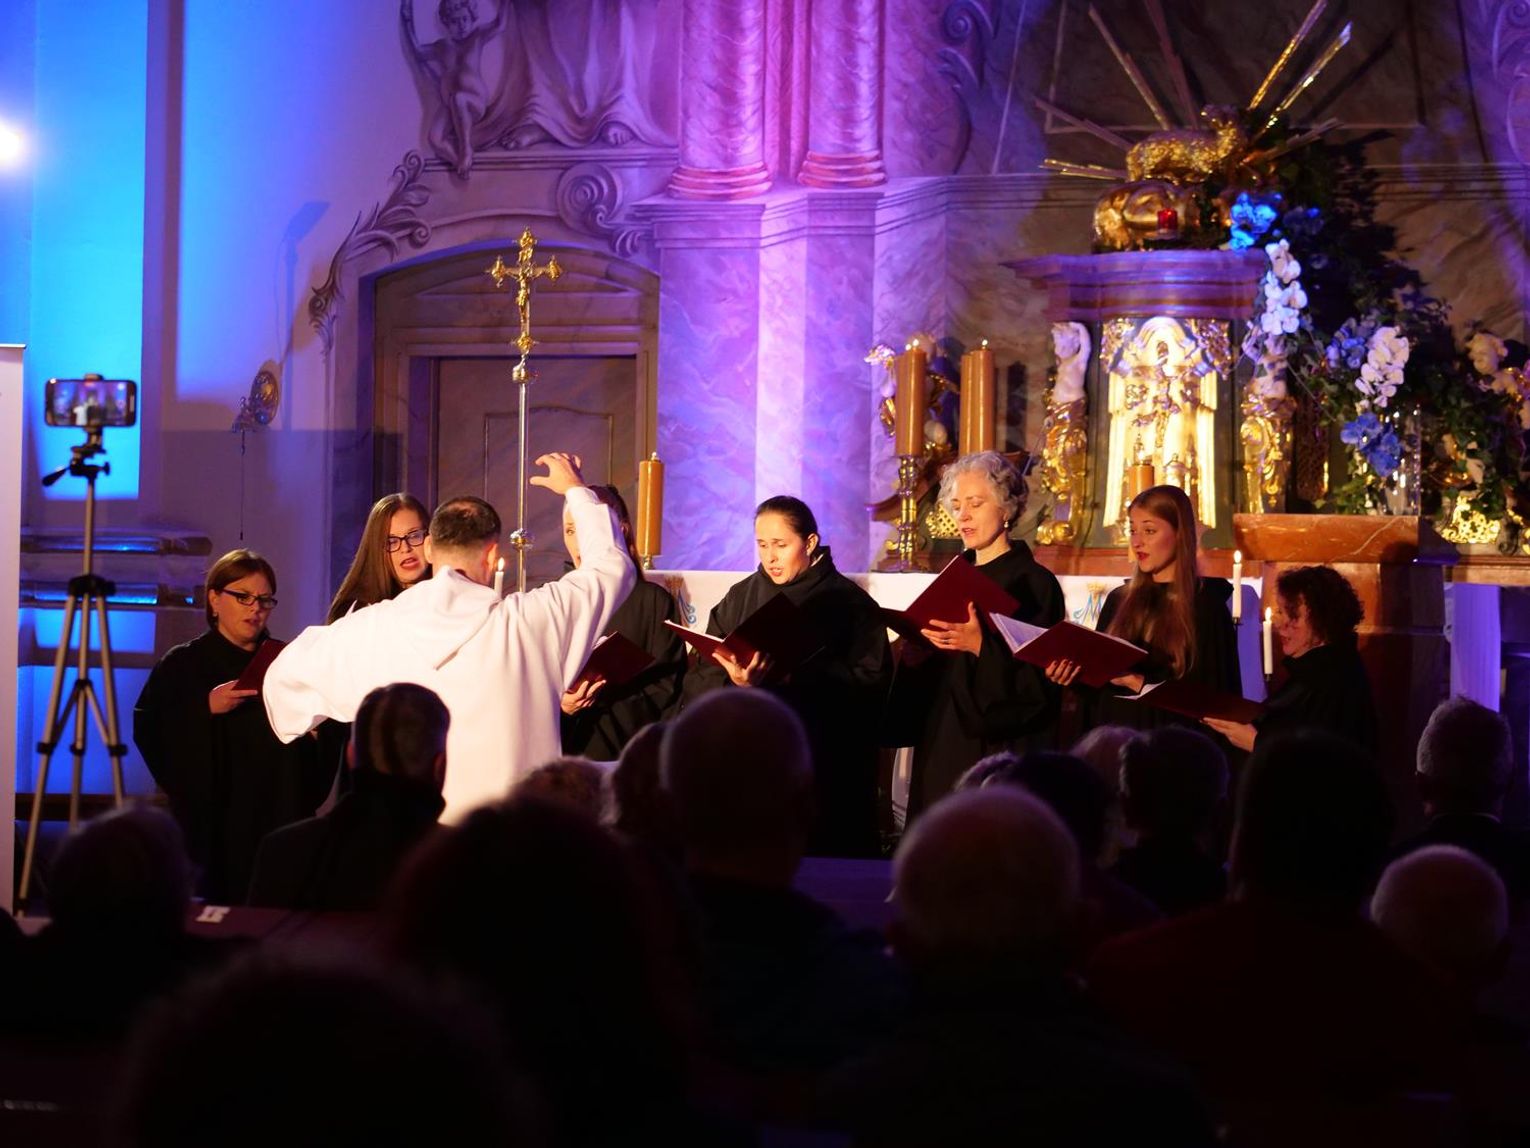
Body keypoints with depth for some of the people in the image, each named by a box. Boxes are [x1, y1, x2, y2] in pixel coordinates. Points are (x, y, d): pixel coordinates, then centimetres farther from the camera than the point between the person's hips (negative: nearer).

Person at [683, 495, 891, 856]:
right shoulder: (738, 600, 11)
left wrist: (791, 675, -21)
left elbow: (870, 682, -10)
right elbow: (699, 681, 4)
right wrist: (736, 684, -19)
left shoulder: (850, 603, 1)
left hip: (825, 771, -3)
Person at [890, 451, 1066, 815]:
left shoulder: (1033, 582, -7)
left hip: (1001, 754, -7)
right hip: (941, 748, 7)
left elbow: (1038, 679, -14)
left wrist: (979, 648, -26)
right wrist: (914, 652, -5)